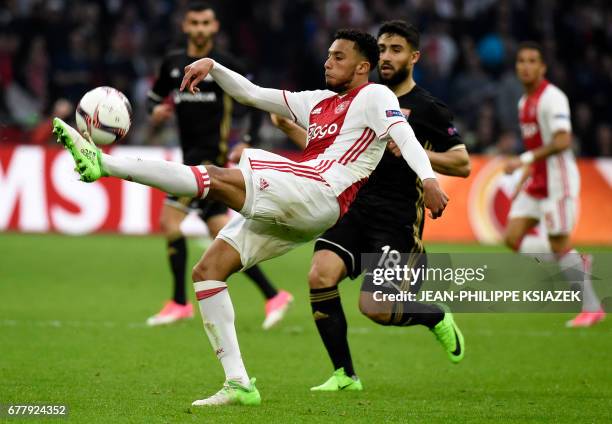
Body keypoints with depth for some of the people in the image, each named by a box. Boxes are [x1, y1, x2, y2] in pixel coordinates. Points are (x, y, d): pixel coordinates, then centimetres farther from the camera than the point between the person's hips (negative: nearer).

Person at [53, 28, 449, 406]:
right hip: (283, 213, 9)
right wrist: (212, 67, 18)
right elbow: (252, 94, 32)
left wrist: (427, 178, -29)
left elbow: (403, 133, -12)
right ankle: (238, 383, -4)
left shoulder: (374, 96, 6)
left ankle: (103, 163, -34)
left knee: (216, 178, -24)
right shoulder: (317, 101, 29)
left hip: (316, 194, -9)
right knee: (207, 270, 0)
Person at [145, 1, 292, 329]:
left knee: (170, 218, -14)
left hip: (212, 155, -7)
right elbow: (155, 96, 25)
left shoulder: (226, 65, -4)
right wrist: (156, 112, 2)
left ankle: (179, 303, -7)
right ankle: (273, 296, 9)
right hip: (191, 155, 7)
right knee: (223, 234, 5)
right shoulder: (172, 63, 11)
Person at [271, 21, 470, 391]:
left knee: (375, 308, -14)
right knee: (320, 275, -19)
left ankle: (437, 318, 20)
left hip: (397, 221, -5)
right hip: (355, 210, 5)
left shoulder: (428, 108, -2)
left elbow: (462, 164, -5)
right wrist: (287, 126, 11)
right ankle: (345, 375, -7)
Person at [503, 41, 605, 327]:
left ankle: (592, 308, 1)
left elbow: (562, 141, -24)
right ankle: (577, 263, 13)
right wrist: (525, 176, 20)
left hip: (558, 179, -9)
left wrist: (525, 160, -26)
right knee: (512, 238, -1)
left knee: (559, 245, -9)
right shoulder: (524, 102, 15)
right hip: (537, 181, 9)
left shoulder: (552, 98, -14)